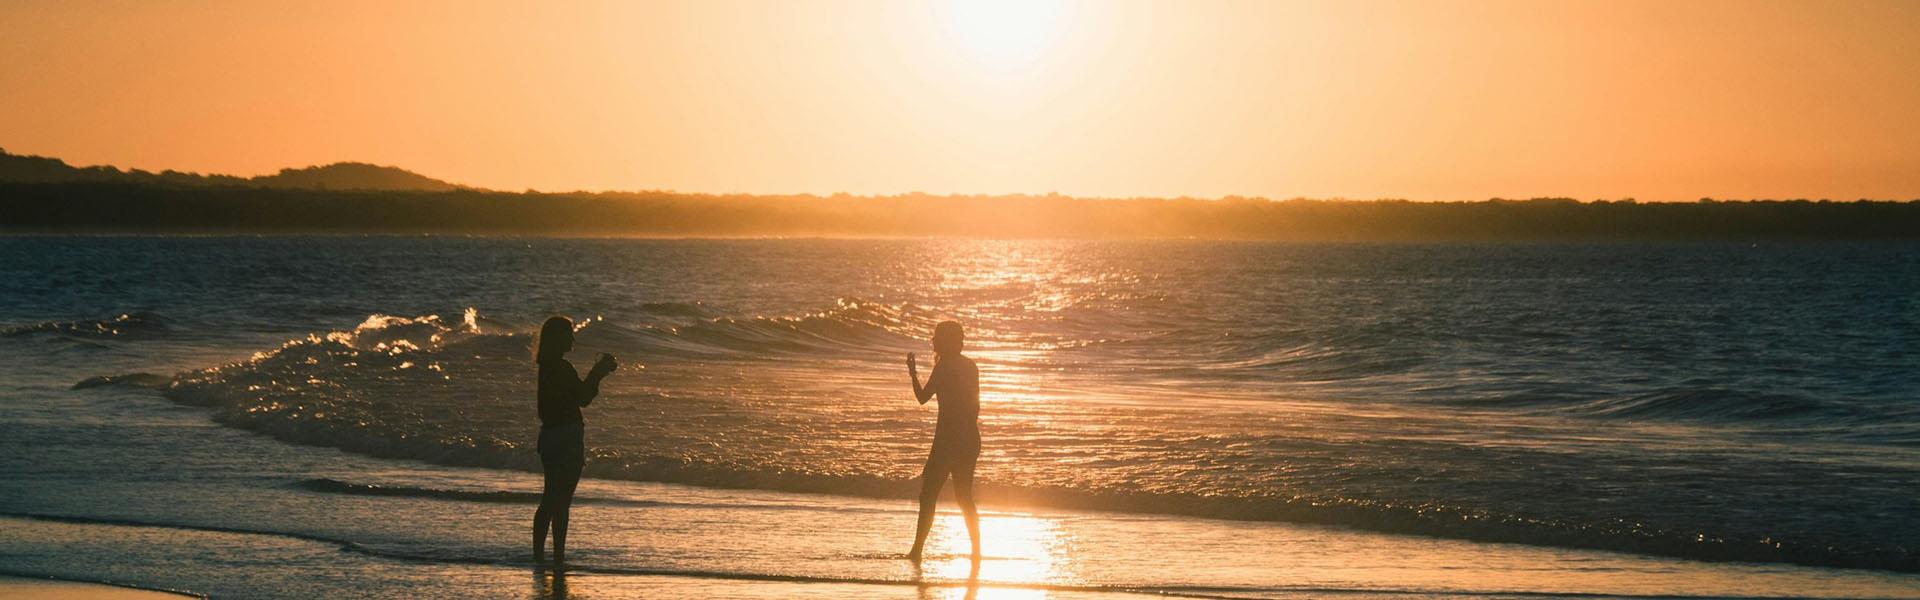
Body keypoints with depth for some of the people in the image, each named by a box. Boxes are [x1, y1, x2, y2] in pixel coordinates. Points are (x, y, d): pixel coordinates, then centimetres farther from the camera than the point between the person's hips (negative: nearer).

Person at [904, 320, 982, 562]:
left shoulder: (944, 366, -11)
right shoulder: (971, 366, 11)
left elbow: (923, 397, -9)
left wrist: (913, 371, 3)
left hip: (948, 440, -7)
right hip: (970, 439, 7)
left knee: (928, 496, -2)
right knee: (964, 496, 14)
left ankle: (917, 550, -5)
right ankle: (976, 551, 10)